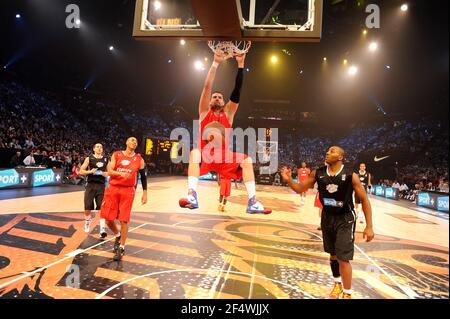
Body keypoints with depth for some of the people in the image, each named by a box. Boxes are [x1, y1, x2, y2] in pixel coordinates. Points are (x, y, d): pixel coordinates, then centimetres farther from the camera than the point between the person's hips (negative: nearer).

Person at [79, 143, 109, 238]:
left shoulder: (105, 160, 9)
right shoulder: (89, 158, 3)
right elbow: (81, 171, 1)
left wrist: (106, 174, -5)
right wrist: (90, 171, -16)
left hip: (101, 186, 1)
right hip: (90, 185, -1)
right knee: (88, 208, 2)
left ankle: (102, 229, -6)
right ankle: (87, 223, 32)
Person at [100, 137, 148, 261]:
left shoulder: (139, 159, 4)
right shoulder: (116, 155, 4)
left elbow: (143, 177, 8)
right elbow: (109, 171, -4)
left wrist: (145, 193, 4)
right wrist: (120, 173, -24)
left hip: (128, 191, -1)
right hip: (113, 189, 2)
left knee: (124, 220, -3)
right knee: (108, 218, 3)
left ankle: (121, 248, 13)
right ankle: (118, 235, 34)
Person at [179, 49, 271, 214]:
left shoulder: (228, 112, 10)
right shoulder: (205, 112, 6)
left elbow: (237, 91, -1)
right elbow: (207, 87, -6)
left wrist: (241, 65, -8)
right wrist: (215, 63, -11)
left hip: (223, 156, 3)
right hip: (205, 155, -3)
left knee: (247, 160, -13)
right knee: (195, 153, -33)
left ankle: (252, 203, -13)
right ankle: (192, 196, -41)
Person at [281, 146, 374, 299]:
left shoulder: (350, 175, -18)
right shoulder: (318, 173, -7)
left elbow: (364, 199, -11)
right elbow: (300, 189, 2)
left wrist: (369, 226, -12)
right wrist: (289, 180, -19)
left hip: (345, 219, -4)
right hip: (327, 217, 4)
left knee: (343, 258, -6)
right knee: (333, 255, 18)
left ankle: (347, 293, 17)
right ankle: (338, 284, 42)